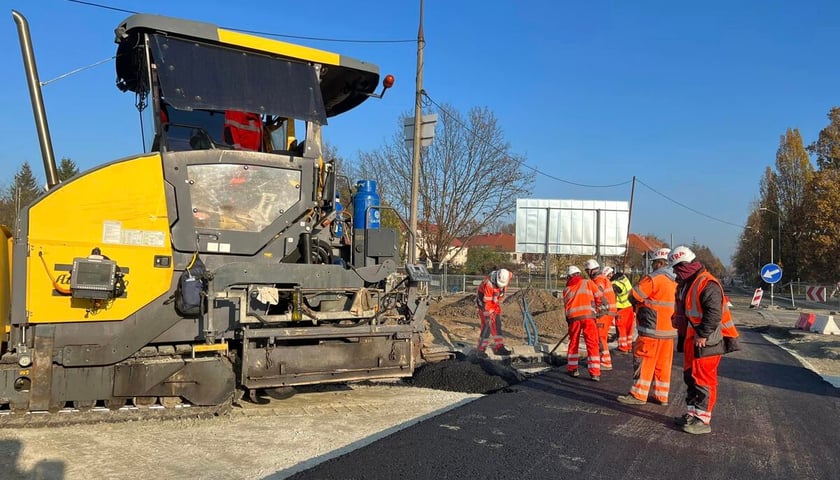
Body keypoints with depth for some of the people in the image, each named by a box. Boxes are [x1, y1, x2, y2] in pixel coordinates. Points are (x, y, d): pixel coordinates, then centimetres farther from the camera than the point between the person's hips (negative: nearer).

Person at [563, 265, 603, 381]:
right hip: (588, 315, -2)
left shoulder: (566, 289, 18)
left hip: (573, 317, 2)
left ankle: (572, 369, 25)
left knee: (573, 343, 18)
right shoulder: (588, 282, 12)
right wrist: (595, 309, 27)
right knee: (592, 344, 1)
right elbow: (599, 297, 10)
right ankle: (595, 373, -3)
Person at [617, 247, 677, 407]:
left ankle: (638, 395, 2)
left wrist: (638, 306, 11)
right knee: (663, 363, 13)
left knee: (643, 361, -1)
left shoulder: (654, 278, -15)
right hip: (669, 330, 8)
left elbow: (633, 296, -10)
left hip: (652, 329, -7)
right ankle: (662, 395, 19)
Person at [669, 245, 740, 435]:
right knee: (690, 377, 16)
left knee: (704, 380, -3)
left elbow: (714, 313, -26)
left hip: (706, 342, -10)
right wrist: (683, 334, 18)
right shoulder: (686, 284, 14)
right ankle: (692, 414, 27)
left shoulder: (708, 284, -19)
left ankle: (703, 420, 4)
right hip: (690, 341, 10)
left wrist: (703, 334, -25)